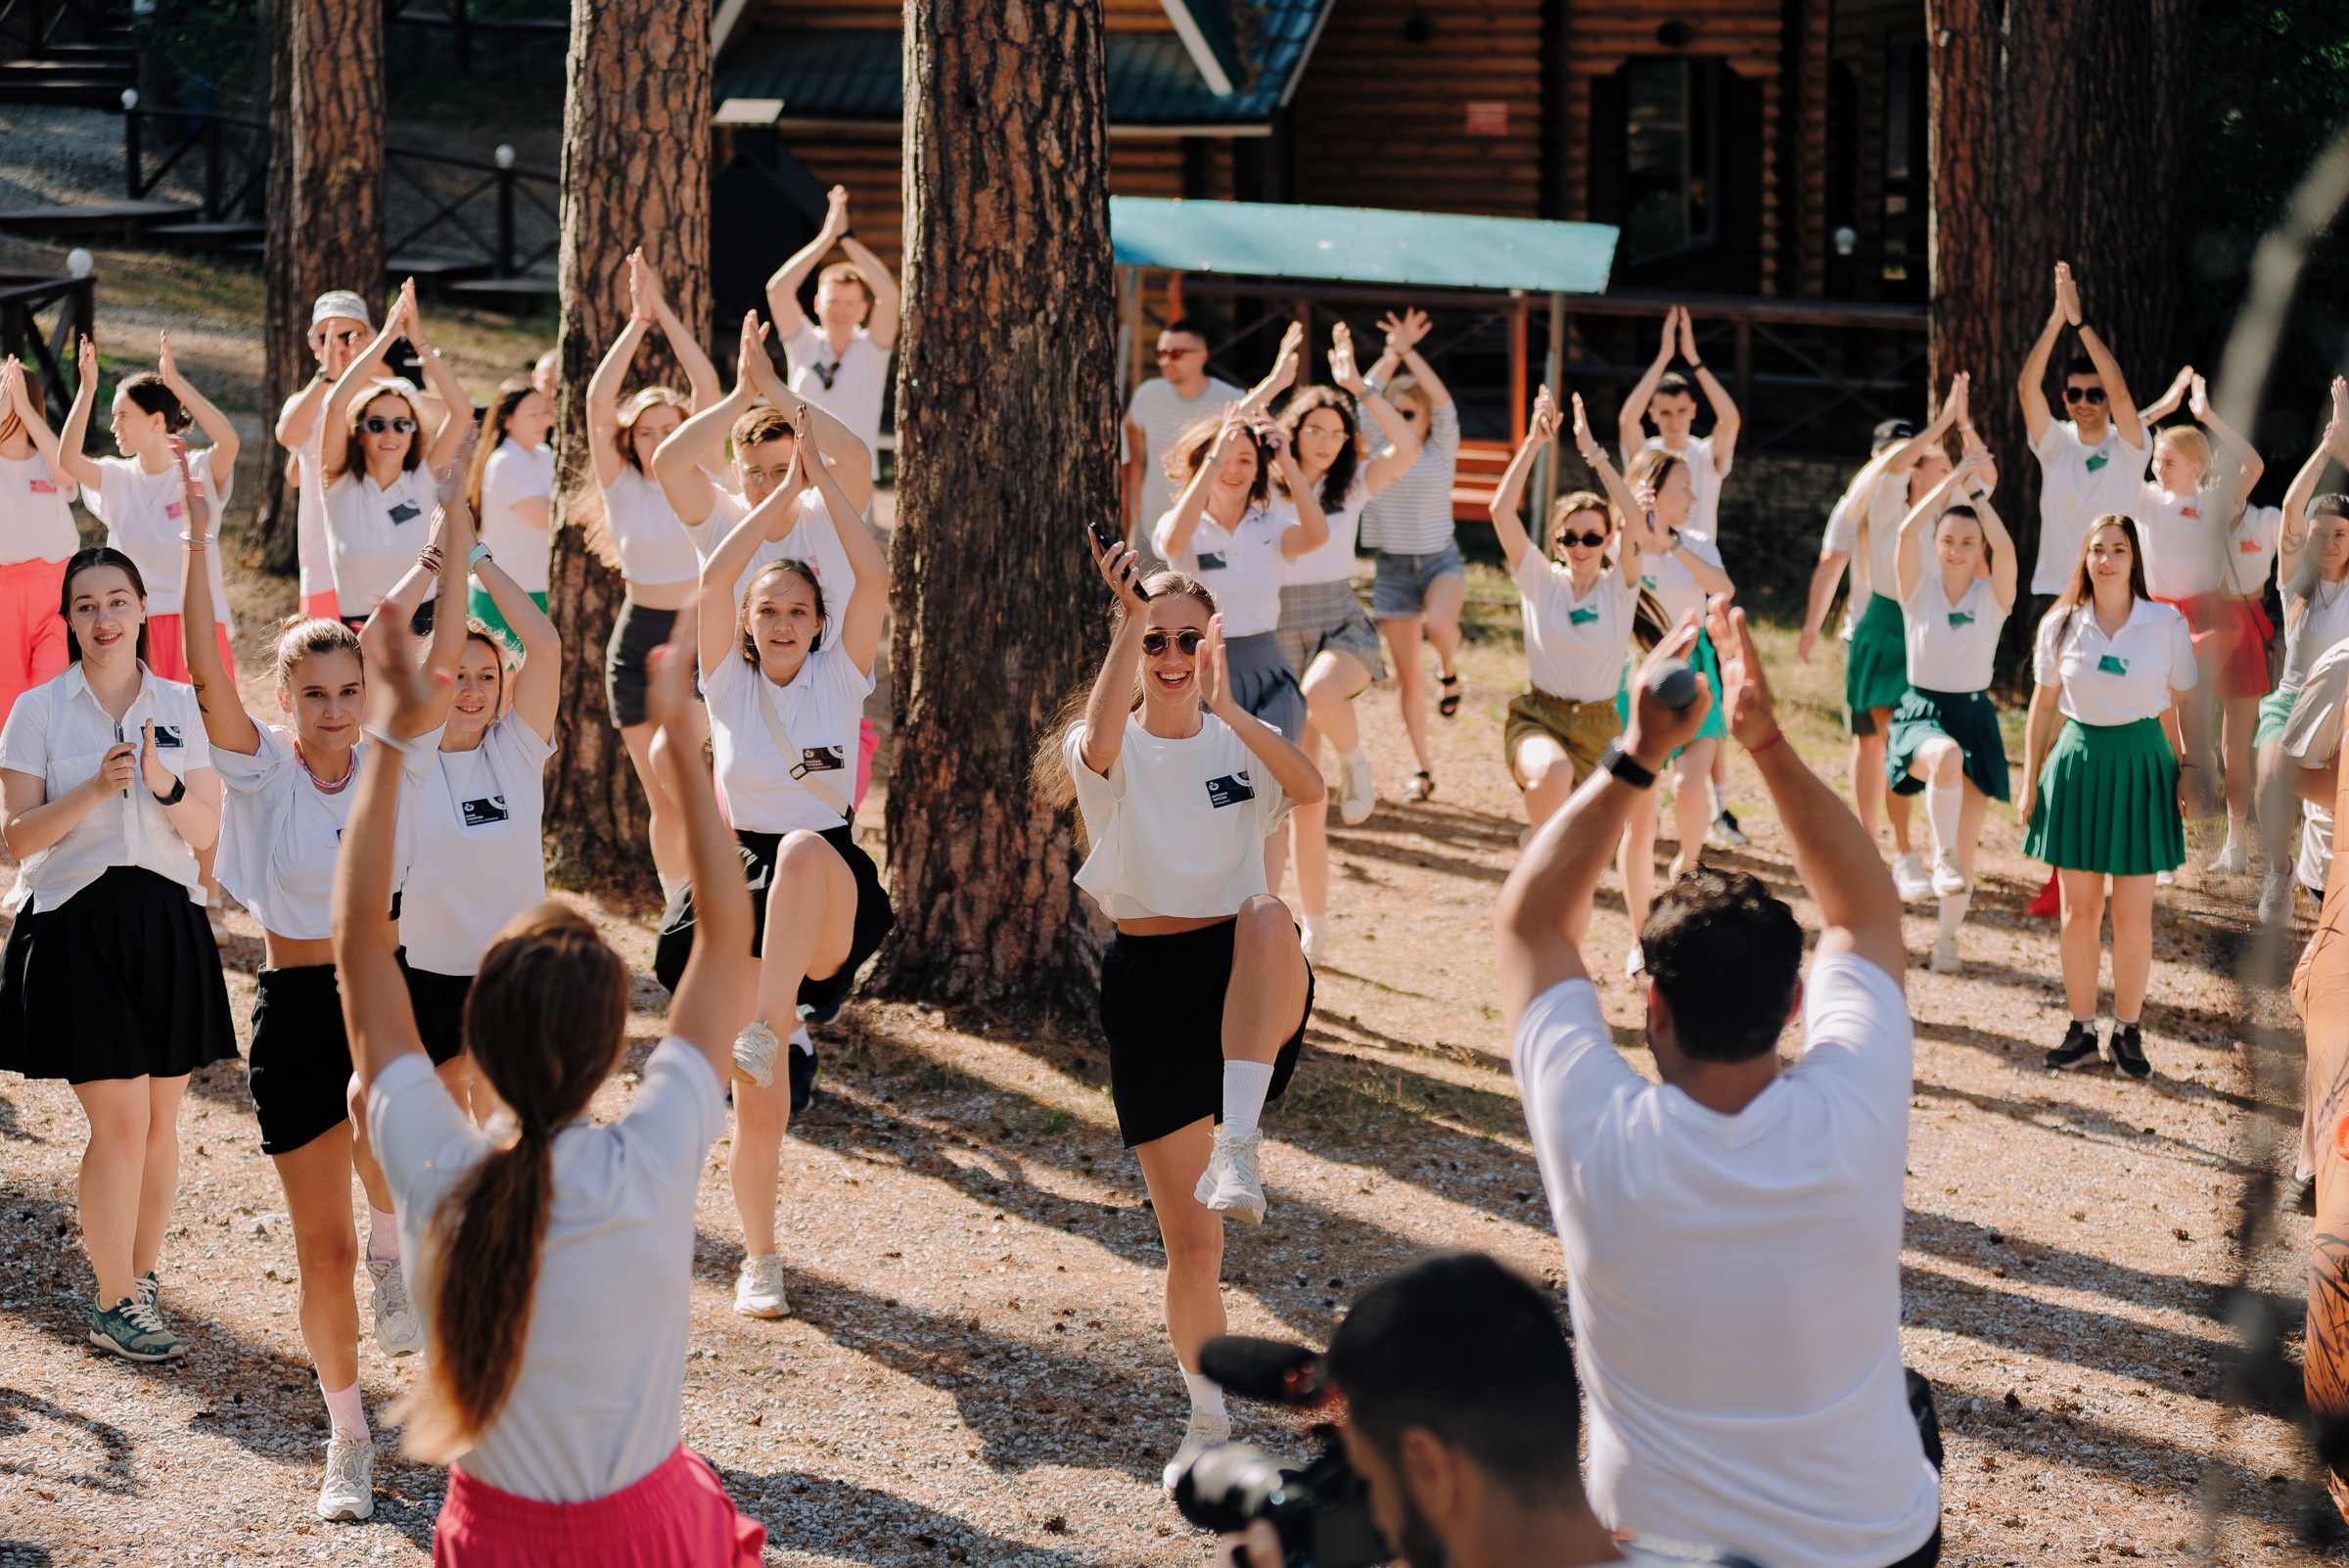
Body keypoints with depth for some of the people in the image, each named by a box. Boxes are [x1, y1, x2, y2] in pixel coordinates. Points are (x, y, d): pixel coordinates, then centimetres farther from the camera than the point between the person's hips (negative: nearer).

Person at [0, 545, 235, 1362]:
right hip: (77, 926, -3)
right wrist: (96, 789, -19)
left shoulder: (181, 707, 8)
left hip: (168, 924, 3)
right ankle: (115, 1306, 3)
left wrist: (165, 784, -15)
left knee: (161, 1118, 6)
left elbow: (208, 830, 5)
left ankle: (142, 1280, 21)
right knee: (120, 1120, -8)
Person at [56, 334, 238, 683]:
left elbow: (229, 442, -24)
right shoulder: (117, 480, 6)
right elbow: (67, 460, -11)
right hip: (135, 625, 3)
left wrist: (176, 383, -25)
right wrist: (87, 389, -17)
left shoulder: (198, 475, -3)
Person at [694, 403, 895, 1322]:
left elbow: (873, 576, -8)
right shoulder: (729, 682, 6)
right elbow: (714, 577, -9)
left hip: (833, 897, -1)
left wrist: (822, 475, -7)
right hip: (745, 893, 1)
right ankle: (760, 1261, 20)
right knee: (759, 1108, -1)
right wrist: (784, 487, -6)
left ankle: (775, 1031, -45)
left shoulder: (840, 677, 6)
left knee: (804, 851, -40)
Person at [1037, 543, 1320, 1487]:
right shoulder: (1111, 751, 0)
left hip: (1251, 984, 0)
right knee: (1190, 1241, 0)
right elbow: (1101, 736, -27)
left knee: (1266, 918, -38)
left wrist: (1229, 710, -27)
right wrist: (1131, 619, -40)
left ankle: (1240, 1143, -42)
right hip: (1149, 984, 0)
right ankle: (1210, 1418, 24)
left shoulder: (1240, 742, 6)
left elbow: (1309, 787, -15)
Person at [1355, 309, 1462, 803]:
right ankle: (1423, 767, 14)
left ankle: (1450, 670, 1)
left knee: (1438, 624, -34)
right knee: (1407, 675, 3)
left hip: (1440, 559, -2)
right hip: (1392, 564, 2)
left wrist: (1409, 353, -23)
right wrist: (1392, 353, -19)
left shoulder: (1441, 449, -1)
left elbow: (1443, 401, -16)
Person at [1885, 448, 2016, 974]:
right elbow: (1907, 531, -17)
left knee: (1966, 846, 1)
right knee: (1946, 758, -40)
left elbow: (2005, 547, -20)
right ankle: (1942, 859, -27)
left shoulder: (1992, 596, 0)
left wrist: (1978, 492, -12)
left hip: (1974, 714, 2)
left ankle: (1947, 937, 20)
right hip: (1922, 710, -2)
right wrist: (1954, 478, -15)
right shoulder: (1919, 589, -1)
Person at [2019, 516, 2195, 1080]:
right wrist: (2029, 783, 6)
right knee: (2079, 912, 5)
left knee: (2133, 917, 1)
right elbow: (2041, 709, 8)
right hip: (2077, 761, 1)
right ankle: (2082, 1029, 16)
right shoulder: (2062, 625, 2)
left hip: (2141, 764, -1)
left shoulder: (2167, 624, -2)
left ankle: (2127, 1032, 13)